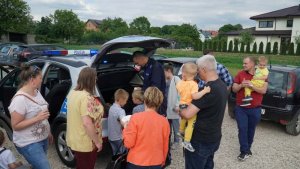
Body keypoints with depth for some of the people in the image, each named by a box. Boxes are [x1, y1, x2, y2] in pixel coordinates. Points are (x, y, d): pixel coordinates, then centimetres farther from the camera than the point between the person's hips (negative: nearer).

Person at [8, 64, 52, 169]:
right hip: (29, 144, -8)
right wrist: (37, 118, -27)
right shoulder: (20, 99, -23)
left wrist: (48, 133, 17)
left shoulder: (36, 92, 3)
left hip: (43, 139, 8)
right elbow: (15, 126, -19)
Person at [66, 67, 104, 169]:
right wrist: (97, 142, -21)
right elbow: (87, 123, -31)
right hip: (85, 144, -8)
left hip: (74, 140, 8)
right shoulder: (87, 97, -27)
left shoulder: (72, 93, 3)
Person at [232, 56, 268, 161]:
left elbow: (263, 90, -13)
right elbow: (234, 89, -1)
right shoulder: (240, 74, -1)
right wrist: (241, 85, -21)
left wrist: (251, 86, -26)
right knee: (242, 129, -2)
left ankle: (248, 148, 33)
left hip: (255, 109, 0)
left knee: (251, 129, 14)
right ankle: (244, 151, 9)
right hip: (241, 108, 0)